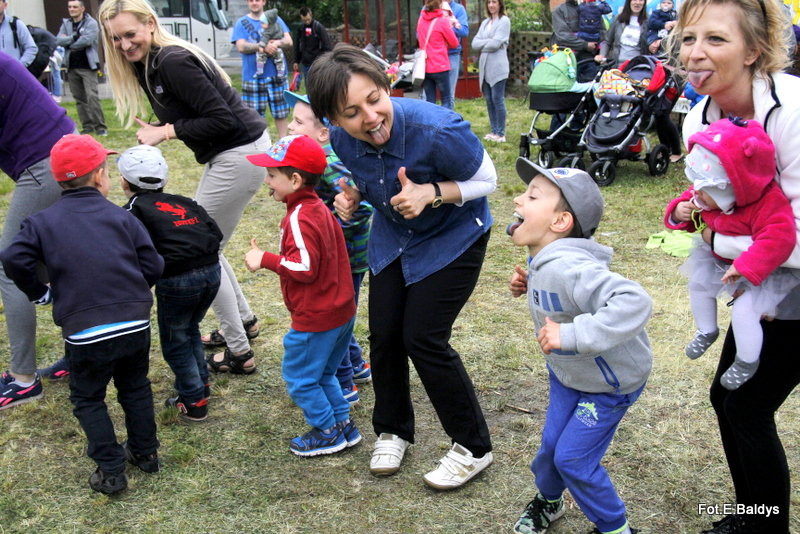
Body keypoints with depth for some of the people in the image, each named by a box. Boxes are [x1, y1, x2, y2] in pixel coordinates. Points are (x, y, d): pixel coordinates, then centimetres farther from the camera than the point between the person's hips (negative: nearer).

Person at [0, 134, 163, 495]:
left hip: (84, 332, -2)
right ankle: (145, 452, 35)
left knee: (88, 399, 18)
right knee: (135, 388, 24)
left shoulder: (43, 222, 2)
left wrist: (40, 293, 6)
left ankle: (111, 471, 17)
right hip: (136, 324, 2)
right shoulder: (121, 217, 5)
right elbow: (152, 265, 2)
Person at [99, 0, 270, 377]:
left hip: (240, 155, -10)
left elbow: (222, 118, -23)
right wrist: (157, 131, -6)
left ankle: (239, 353, 8)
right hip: (228, 154, 10)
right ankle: (244, 320, 34)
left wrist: (166, 132, -17)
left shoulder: (172, 62, -20)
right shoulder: (148, 63, 9)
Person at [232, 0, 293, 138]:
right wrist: (263, 47, -21)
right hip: (252, 76, -1)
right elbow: (241, 47, -7)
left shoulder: (275, 19, 11)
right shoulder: (241, 23, 6)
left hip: (276, 74, 2)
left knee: (281, 112, 5)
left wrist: (277, 43, -21)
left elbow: (288, 41, 3)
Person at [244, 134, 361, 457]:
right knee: (322, 375, 23)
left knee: (299, 378, 7)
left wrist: (265, 260, -18)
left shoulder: (299, 218, -21)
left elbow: (305, 267, -28)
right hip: (341, 312, 10)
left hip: (315, 320, -10)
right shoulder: (320, 209, 9)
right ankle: (344, 424, 30)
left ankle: (328, 433, 18)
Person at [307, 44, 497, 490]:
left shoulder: (436, 129, -35)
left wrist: (431, 193, -35)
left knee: (423, 338, -11)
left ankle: (474, 449, 9)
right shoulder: (343, 140, -17)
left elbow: (487, 180, -18)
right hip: (392, 235, 6)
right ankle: (393, 431, 29)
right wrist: (354, 195, -16)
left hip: (454, 236, -5)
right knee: (384, 333, 2)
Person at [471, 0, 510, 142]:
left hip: (497, 67, -7)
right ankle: (494, 130, 16)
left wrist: (483, 44, 1)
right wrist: (488, 42, -7)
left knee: (498, 99, -6)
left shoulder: (504, 21, -3)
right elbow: (475, 43, 7)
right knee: (489, 100, 8)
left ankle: (501, 133, -1)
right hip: (485, 66, 7)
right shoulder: (485, 22, 17)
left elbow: (495, 44, -13)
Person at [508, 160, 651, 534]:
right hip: (567, 372, 8)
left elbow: (634, 301, -49)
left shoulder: (566, 267, -38)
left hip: (609, 382, -7)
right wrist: (529, 285, -5)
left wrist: (572, 334, -51)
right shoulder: (543, 258, -8)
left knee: (573, 459, 0)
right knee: (551, 445, 15)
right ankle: (548, 500, 45)